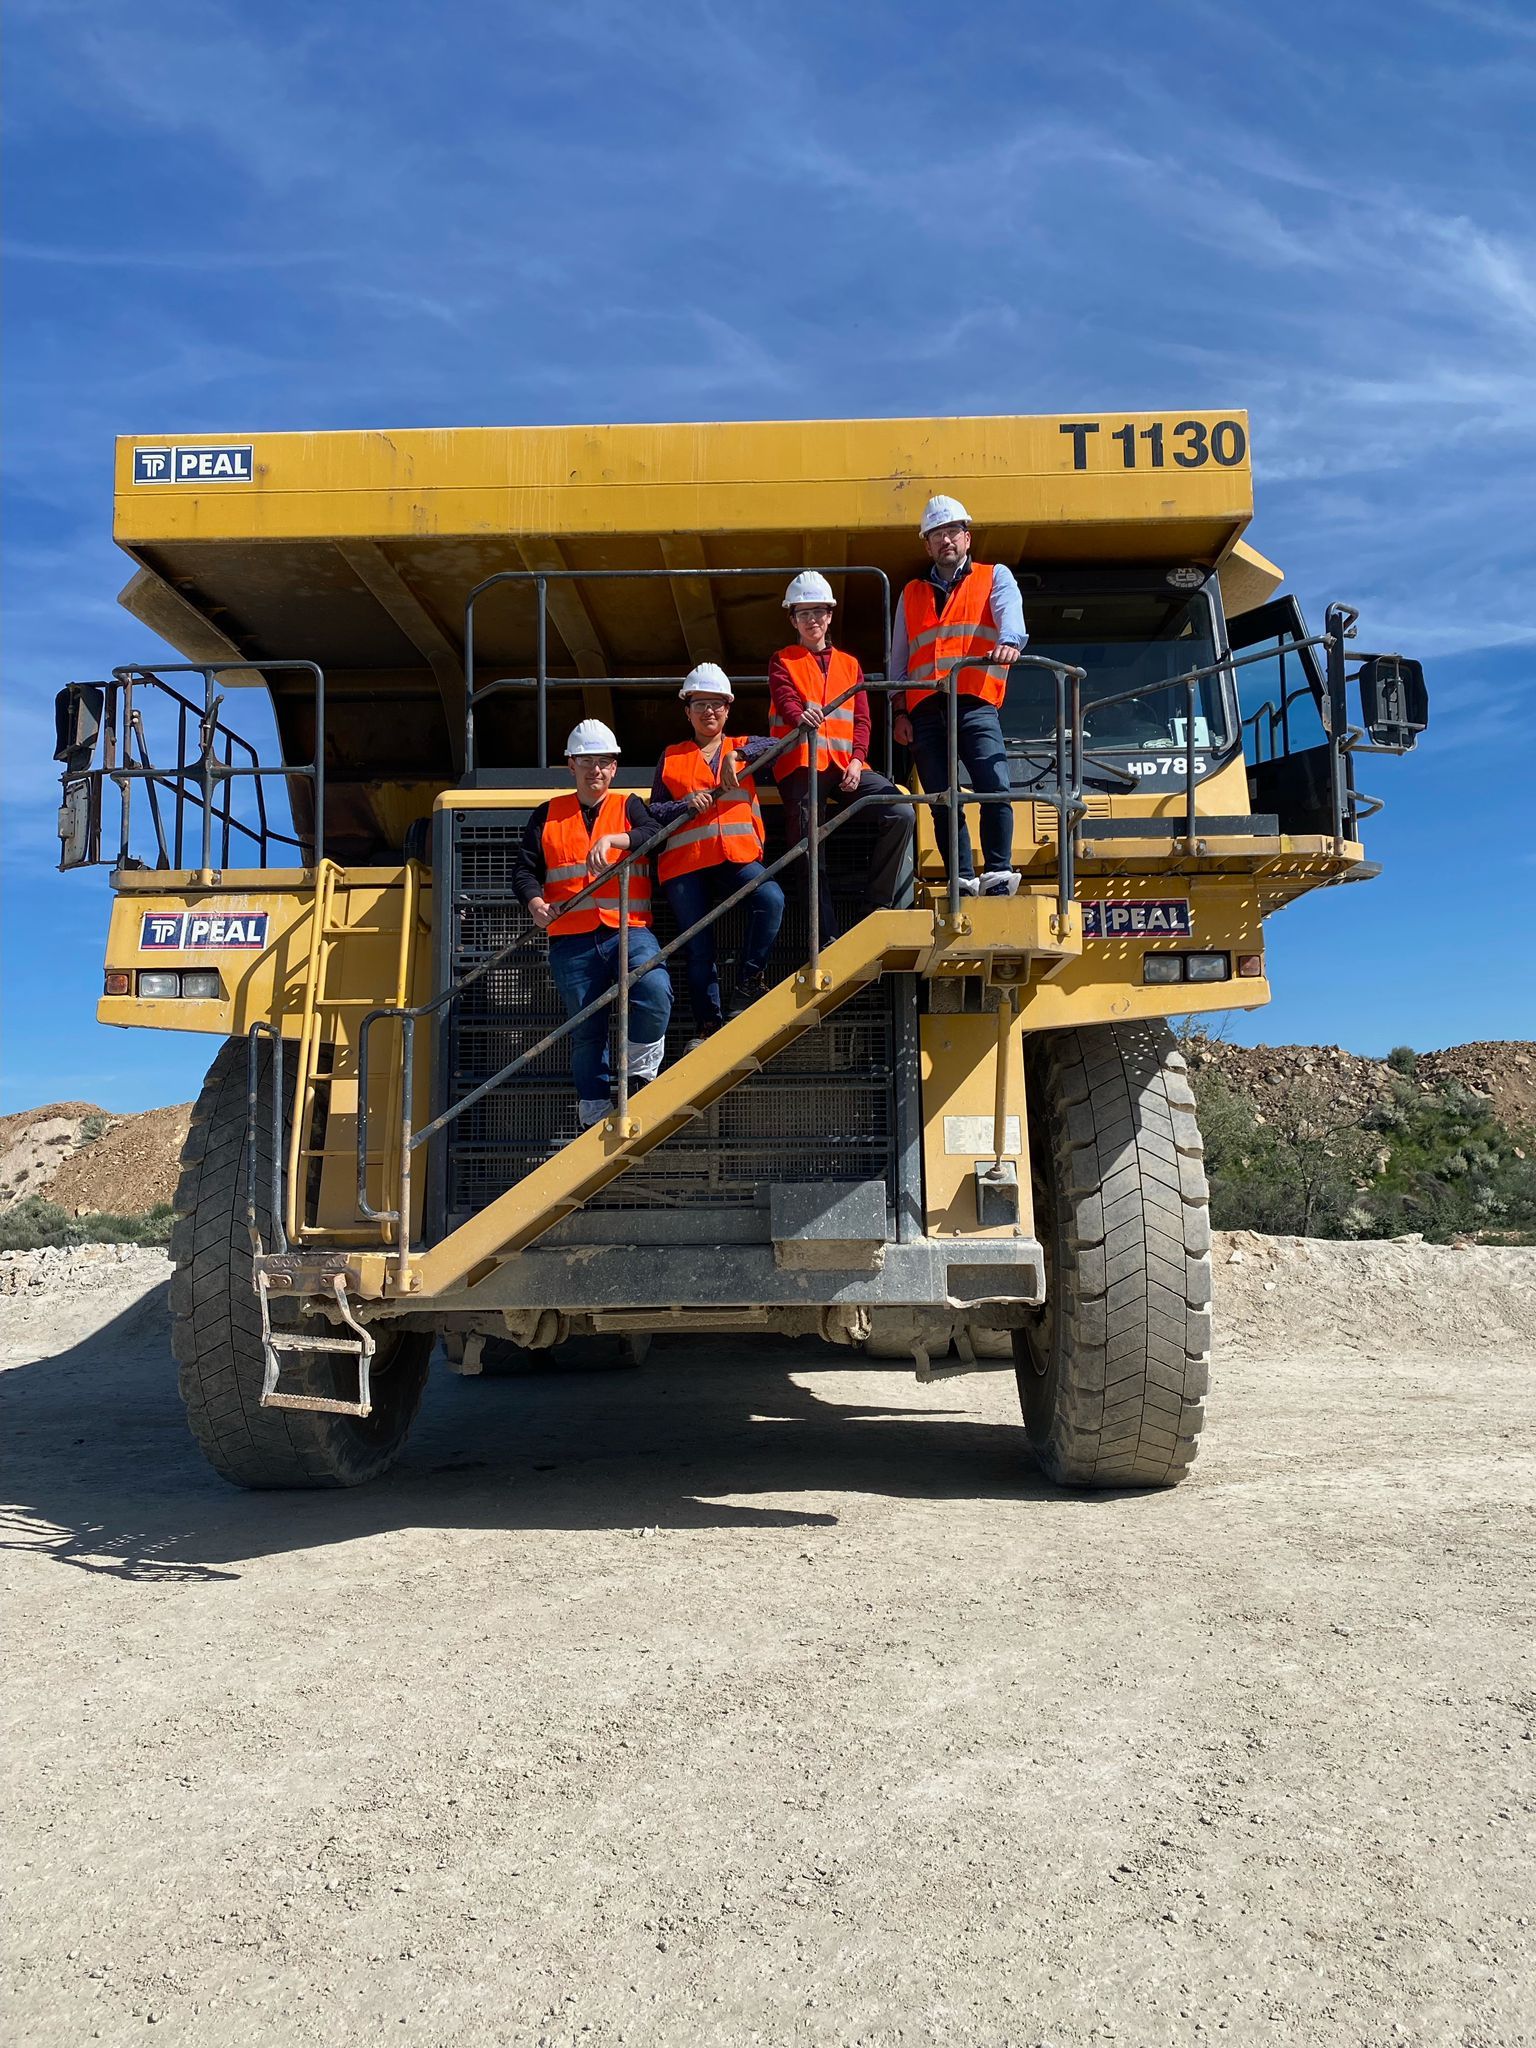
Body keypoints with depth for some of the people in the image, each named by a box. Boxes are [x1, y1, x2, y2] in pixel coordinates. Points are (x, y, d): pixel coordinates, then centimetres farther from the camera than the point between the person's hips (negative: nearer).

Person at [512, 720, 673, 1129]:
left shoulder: (629, 806, 14)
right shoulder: (548, 815, 16)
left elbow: (652, 834, -7)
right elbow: (524, 868, 9)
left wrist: (611, 839, -25)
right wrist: (537, 904, -11)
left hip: (629, 930, -1)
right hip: (571, 939, 1)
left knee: (655, 992, -28)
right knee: (586, 1030, 3)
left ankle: (640, 1072, -5)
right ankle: (596, 1115, 14)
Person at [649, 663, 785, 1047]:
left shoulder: (742, 748, 19)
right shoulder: (671, 758, 17)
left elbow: (775, 744, -2)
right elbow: (654, 812, 11)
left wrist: (735, 756, -14)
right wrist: (687, 805, -8)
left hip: (737, 856, 0)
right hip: (684, 862, 0)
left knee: (771, 898, -30)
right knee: (698, 948, -2)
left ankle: (748, 984, -17)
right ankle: (708, 1027, 9)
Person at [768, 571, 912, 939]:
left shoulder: (849, 664, 24)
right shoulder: (783, 662, 15)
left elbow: (862, 719, 14)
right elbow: (785, 700, -7)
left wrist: (857, 759, -6)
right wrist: (801, 716, -32)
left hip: (846, 765, 2)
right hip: (802, 764, -2)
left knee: (900, 814, -20)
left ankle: (880, 904, -10)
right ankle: (828, 936, -6)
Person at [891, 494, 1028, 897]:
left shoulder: (994, 577, 16)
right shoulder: (912, 593, 23)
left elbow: (1009, 612, -7)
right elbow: (898, 660, 21)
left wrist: (1009, 642, -30)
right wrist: (900, 712, 9)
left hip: (974, 703, -3)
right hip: (924, 710, 3)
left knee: (996, 787, -21)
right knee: (942, 803, 0)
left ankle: (998, 874, -15)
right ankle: (963, 883, 4)